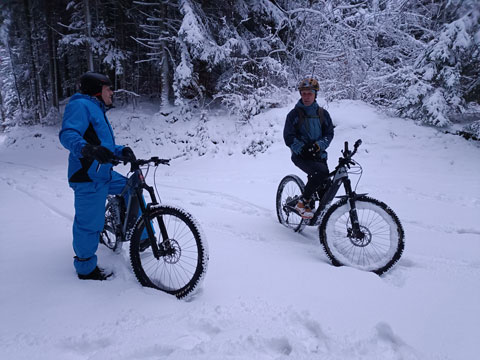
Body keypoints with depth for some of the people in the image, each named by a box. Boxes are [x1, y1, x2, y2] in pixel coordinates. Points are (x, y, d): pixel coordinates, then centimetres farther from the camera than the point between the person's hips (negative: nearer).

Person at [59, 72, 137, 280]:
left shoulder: (98, 111, 23)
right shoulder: (81, 105, -8)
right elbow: (67, 134, -24)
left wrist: (121, 151, 7)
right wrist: (86, 148, -44)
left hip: (104, 174, 10)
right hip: (88, 177, -10)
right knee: (89, 223, -2)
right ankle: (86, 268, 14)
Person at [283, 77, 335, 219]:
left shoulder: (323, 113, 10)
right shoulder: (294, 114, 0)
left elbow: (329, 133, 6)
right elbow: (288, 137, -5)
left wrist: (318, 145, -14)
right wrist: (302, 149, -20)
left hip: (319, 154, 5)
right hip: (301, 156, -4)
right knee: (322, 172, -30)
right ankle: (302, 203, -15)